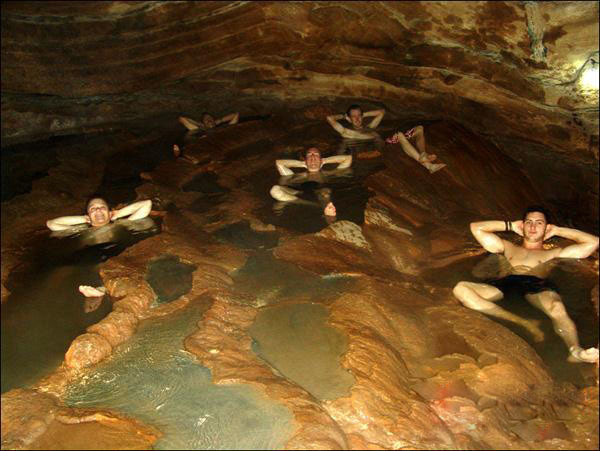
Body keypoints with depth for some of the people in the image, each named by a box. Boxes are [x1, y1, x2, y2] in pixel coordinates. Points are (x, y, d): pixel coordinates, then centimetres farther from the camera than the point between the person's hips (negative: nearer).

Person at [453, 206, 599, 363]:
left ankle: (575, 351, -64)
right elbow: (476, 227, 33)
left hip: (538, 285, -1)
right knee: (460, 289, -30)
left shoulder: (554, 253, 31)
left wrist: (557, 230, 31)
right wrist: (510, 225, 37)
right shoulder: (509, 248, 35)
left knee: (557, 308, -39)